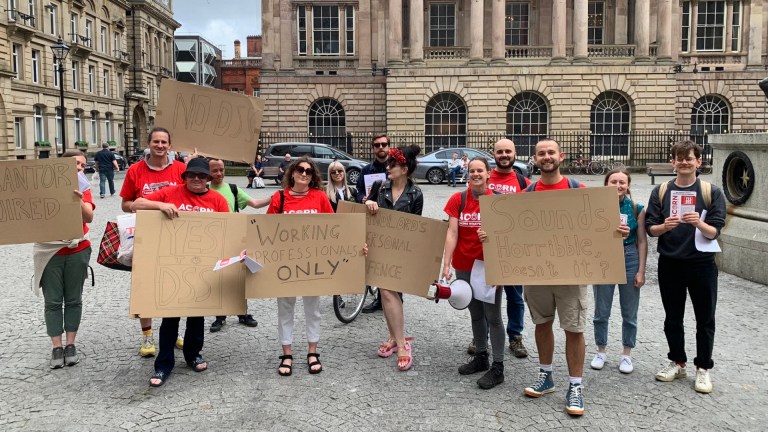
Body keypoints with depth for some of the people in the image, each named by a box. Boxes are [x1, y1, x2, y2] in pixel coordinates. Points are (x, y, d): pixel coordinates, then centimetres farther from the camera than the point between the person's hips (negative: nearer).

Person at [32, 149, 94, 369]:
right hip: (49, 251, -1)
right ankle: (57, 348, 10)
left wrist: (80, 201, -26)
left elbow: (89, 218, -10)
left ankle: (70, 345, 17)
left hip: (77, 251, 1)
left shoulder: (83, 189, 3)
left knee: (73, 300, 8)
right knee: (53, 301, 3)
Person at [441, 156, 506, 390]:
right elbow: (452, 233, -7)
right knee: (475, 314, 17)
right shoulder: (457, 200, -1)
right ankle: (480, 357, 31)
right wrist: (446, 265, -14)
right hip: (464, 265, 3)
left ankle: (498, 367, 7)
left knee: (492, 316, 0)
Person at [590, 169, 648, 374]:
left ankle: (627, 354, 23)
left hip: (630, 259, 0)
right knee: (601, 311, 9)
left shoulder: (636, 209, -1)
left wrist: (641, 271, -3)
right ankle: (601, 351, 26)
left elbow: (642, 241, 0)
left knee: (630, 313, 8)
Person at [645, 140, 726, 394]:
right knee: (672, 318, 13)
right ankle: (677, 363, 29)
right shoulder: (661, 191, 2)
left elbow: (714, 232, -6)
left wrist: (699, 223, -26)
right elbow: (650, 229, 1)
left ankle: (703, 368, 22)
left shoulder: (712, 192, -2)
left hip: (701, 264, -1)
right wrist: (665, 226, -20)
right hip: (669, 265, 2)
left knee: (705, 319, 8)